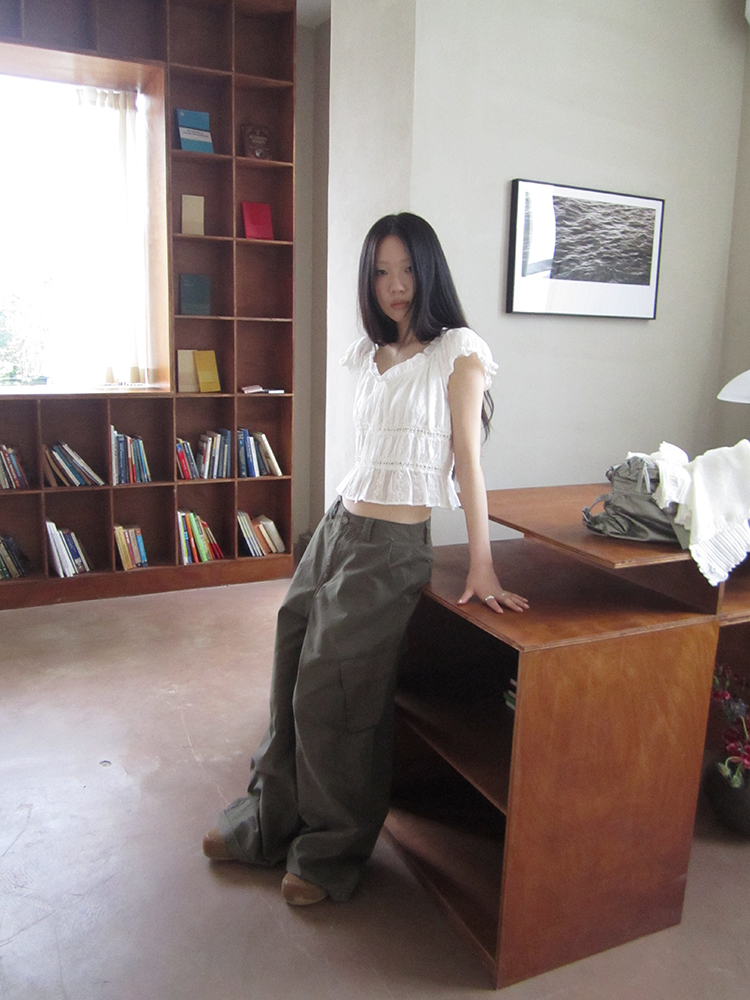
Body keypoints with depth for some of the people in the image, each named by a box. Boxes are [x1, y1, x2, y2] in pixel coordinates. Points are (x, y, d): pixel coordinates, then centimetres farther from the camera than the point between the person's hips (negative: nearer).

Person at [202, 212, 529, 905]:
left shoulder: (459, 351, -6)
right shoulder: (368, 353, 13)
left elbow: (467, 455, -12)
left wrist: (481, 565, -14)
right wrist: (345, 525, 15)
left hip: (393, 548, -7)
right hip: (337, 528, 7)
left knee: (334, 693, 1)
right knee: (290, 674, 13)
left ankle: (334, 853, 25)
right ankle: (270, 822, 35)